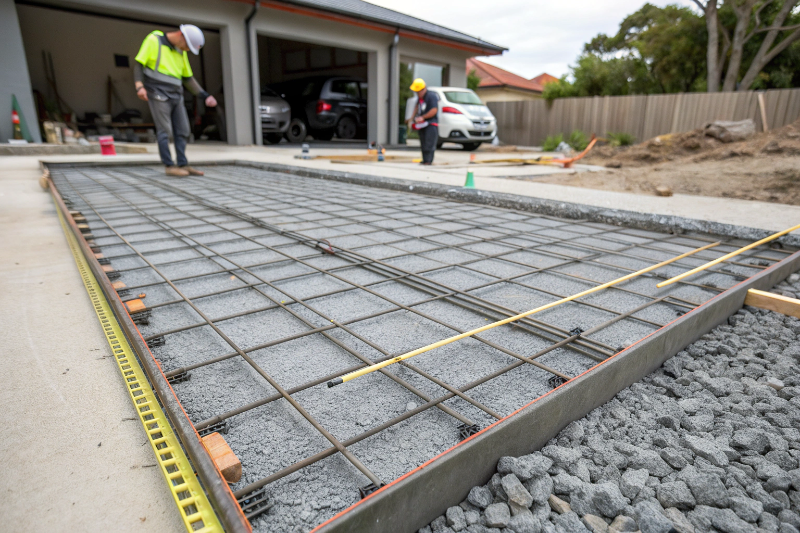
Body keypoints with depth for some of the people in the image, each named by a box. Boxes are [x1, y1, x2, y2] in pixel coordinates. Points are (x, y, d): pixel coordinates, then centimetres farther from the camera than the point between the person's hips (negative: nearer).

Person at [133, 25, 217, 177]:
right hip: (157, 94, -7)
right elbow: (138, 64, -9)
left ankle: (183, 165, 5)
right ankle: (169, 167, -5)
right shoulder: (154, 40, -7)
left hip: (175, 96, 7)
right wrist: (139, 86, -24)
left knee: (183, 130, 1)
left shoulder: (180, 52, 12)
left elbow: (188, 79, 15)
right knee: (165, 131, -9)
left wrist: (206, 96, 3)